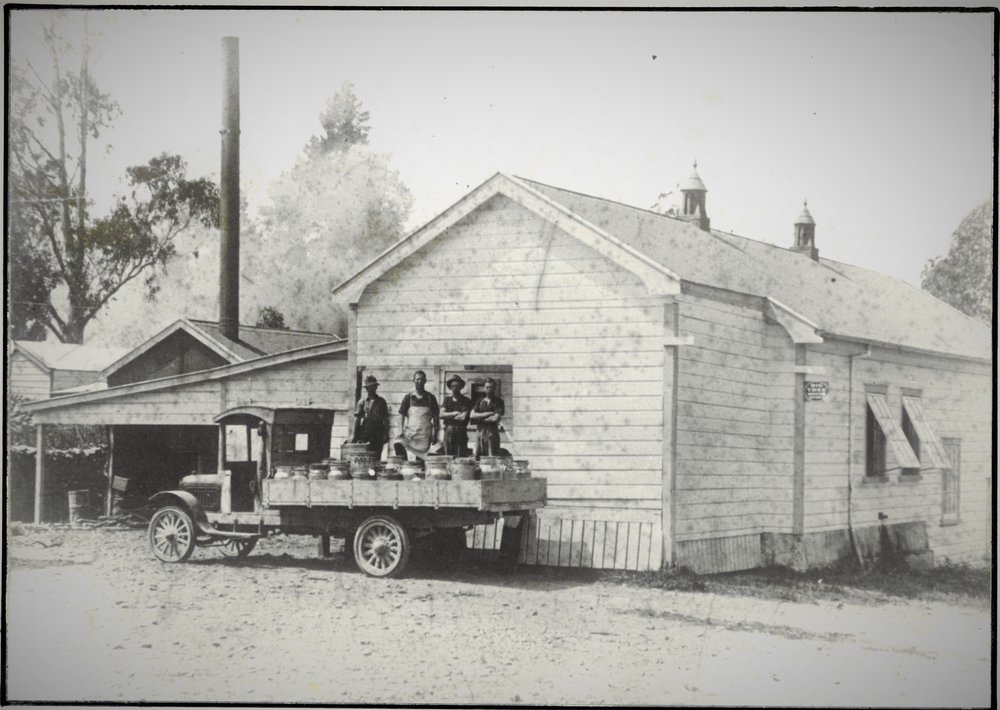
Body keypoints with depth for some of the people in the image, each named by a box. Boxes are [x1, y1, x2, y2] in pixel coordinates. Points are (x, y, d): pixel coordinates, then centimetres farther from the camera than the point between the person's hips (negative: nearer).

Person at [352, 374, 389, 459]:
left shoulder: (381, 402, 11)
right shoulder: (362, 401, 7)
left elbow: (386, 419, 9)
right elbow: (357, 419, 3)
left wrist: (386, 434, -1)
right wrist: (355, 435, -4)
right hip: (365, 432, -1)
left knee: (376, 458, -3)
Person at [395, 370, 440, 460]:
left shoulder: (430, 398, 8)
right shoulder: (408, 397, 6)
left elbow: (435, 417, 9)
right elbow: (402, 415, 5)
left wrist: (435, 434, 2)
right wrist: (401, 431, -7)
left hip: (425, 436, 0)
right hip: (410, 435, 0)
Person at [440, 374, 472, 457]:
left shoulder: (466, 401, 2)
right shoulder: (447, 399, 13)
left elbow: (463, 417, -9)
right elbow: (441, 415, 2)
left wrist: (448, 416, -1)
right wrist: (454, 414, -7)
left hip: (461, 432, -3)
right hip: (448, 431, 3)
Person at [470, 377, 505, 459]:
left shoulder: (498, 402, 4)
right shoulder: (480, 402, 16)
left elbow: (496, 418, -8)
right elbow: (472, 415, 4)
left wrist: (480, 419, 0)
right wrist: (486, 414, -6)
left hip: (492, 432, -4)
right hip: (480, 432, 4)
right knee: (478, 457, -1)